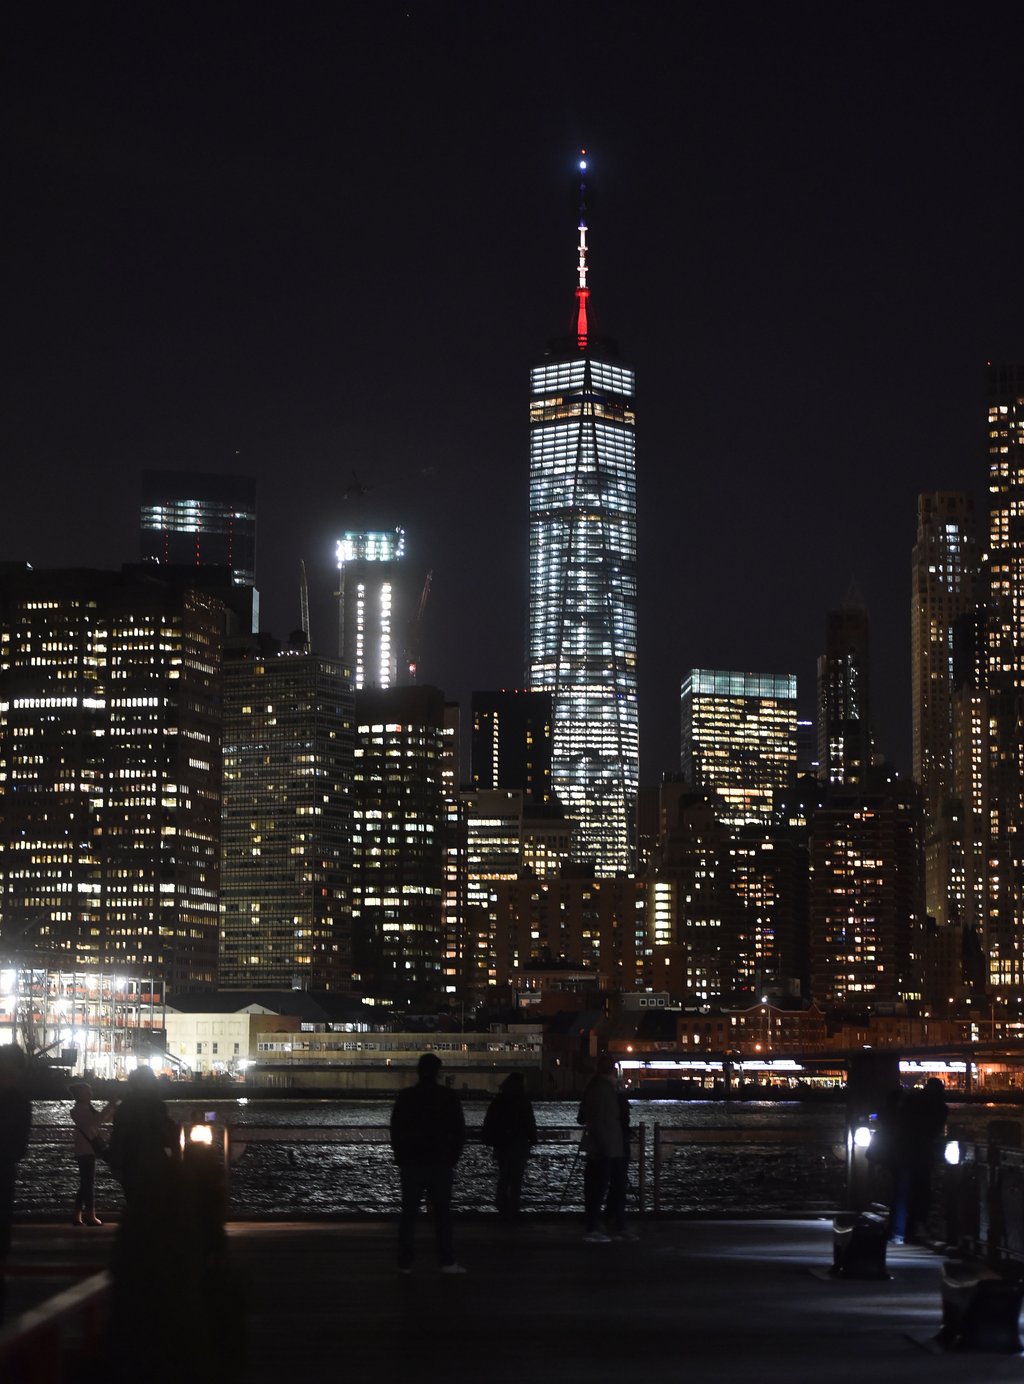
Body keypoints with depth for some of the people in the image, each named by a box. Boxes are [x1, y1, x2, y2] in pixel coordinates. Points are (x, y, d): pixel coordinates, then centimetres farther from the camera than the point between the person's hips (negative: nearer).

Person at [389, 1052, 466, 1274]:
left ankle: (405, 1263, 3)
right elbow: (459, 1131, 1)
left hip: (411, 1164, 1)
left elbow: (395, 1131, 2)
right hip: (441, 1164, -1)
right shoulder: (449, 1097, -2)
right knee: (442, 1214, 2)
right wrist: (452, 1159, 10)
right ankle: (447, 1262, -4)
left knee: (408, 1214, 5)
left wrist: (401, 1160, 11)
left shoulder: (405, 1097, -1)